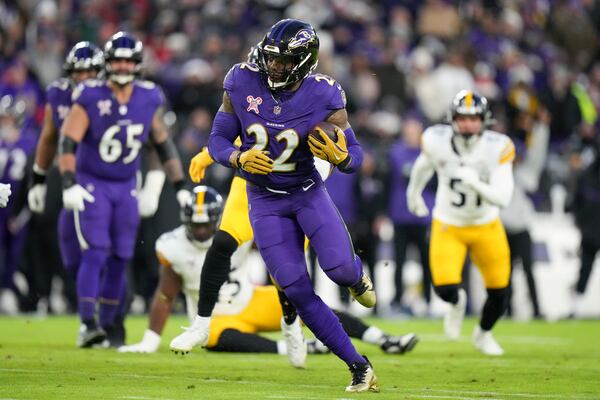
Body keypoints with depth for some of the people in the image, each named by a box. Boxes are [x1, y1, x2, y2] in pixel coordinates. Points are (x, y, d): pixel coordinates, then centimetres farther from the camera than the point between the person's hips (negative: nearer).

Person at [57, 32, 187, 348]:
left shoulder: (149, 100, -1)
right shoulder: (90, 98, -14)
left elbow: (163, 145, 10)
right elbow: (68, 142, -18)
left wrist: (180, 187, 10)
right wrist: (69, 184, -29)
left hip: (125, 187, 4)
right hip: (92, 185, -4)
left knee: (120, 260, 4)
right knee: (95, 254, -14)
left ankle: (108, 325, 14)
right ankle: (87, 325, -15)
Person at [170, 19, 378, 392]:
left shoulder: (323, 96, -18)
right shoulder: (243, 83, -13)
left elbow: (355, 154, -9)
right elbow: (218, 140, -5)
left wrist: (339, 156, -33)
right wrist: (239, 158, -26)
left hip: (308, 192, -1)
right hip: (264, 200, 1)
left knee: (338, 268, -23)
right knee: (298, 290, -7)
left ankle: (357, 272, 18)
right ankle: (359, 367, 2)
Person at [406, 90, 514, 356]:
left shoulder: (497, 148, -22)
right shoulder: (437, 141, -18)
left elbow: (502, 198, -26)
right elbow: (424, 164, 8)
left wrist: (476, 184, -43)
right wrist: (414, 192, 24)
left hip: (486, 226, 0)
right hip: (448, 225, 0)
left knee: (499, 293, 4)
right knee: (445, 288, -17)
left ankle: (483, 334, 39)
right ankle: (457, 302, 24)